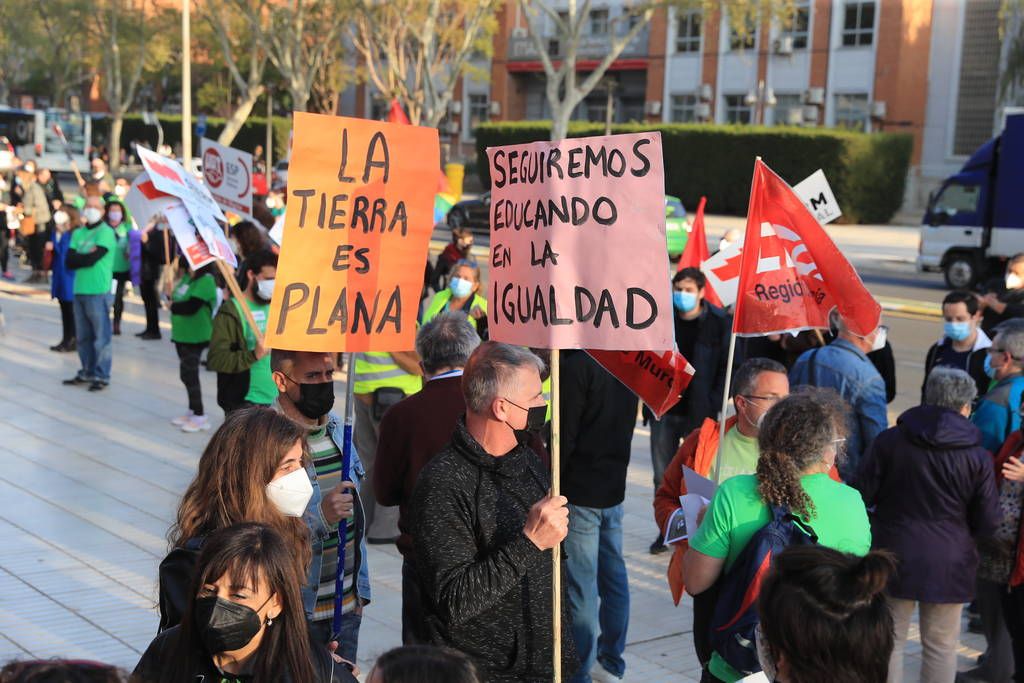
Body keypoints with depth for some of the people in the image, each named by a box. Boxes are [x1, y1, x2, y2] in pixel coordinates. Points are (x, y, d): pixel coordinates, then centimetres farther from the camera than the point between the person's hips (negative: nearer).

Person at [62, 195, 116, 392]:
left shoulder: (106, 233, -6)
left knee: (101, 336, -3)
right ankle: (87, 372, 23)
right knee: (83, 336, 13)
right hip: (79, 290, 6)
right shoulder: (78, 233, 13)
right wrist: (86, 256, -10)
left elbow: (92, 259, -16)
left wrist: (78, 258, -1)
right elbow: (69, 262, 3)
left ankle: (102, 376, 3)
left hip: (99, 292, -6)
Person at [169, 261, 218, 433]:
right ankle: (192, 412, 28)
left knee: (190, 374, -3)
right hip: (182, 334, 8)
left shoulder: (206, 280, -17)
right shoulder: (186, 277, 9)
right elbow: (176, 299, 13)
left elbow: (191, 307, -24)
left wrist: (172, 306, -9)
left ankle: (200, 417, 7)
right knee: (186, 375, 16)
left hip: (194, 336, -8)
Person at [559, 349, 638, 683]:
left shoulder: (577, 366, -17)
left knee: (580, 584, -2)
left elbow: (565, 434, -17)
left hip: (580, 492, -8)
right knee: (613, 575, 15)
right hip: (614, 487, 8)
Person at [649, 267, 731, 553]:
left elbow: (727, 368, -2)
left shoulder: (719, 323, -5)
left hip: (699, 412, -3)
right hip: (664, 411, 3)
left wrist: (713, 406, -10)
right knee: (663, 475, 7)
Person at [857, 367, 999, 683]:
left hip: (894, 554, 0)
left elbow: (863, 495, -6)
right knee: (941, 645, 12)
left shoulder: (889, 440, -8)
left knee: (890, 639, 13)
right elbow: (987, 523, -4)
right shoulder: (977, 457, -8)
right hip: (948, 562, 0)